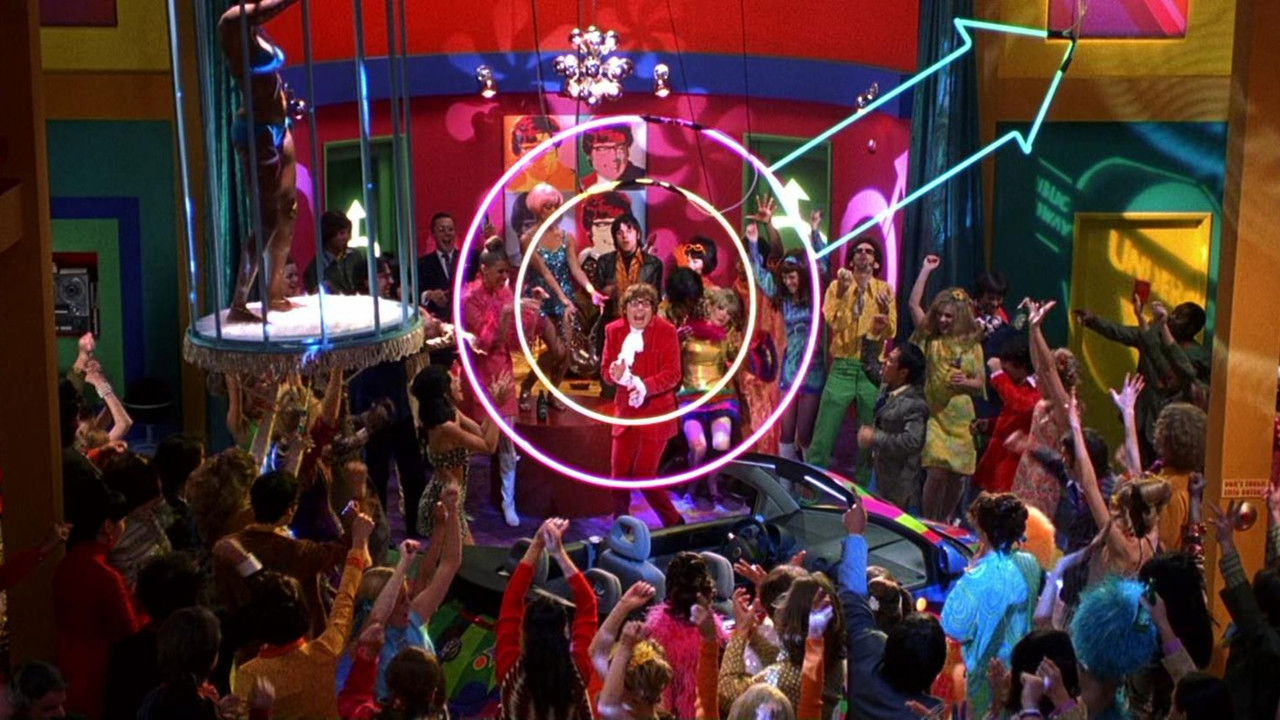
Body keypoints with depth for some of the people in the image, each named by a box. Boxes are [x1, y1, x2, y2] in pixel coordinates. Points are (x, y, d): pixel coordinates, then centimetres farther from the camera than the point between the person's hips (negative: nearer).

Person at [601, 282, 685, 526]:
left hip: (656, 412, -4)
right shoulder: (614, 330, 3)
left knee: (644, 474, -5)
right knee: (618, 474, 3)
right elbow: (605, 369, 5)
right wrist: (614, 374, -20)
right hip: (625, 412, 4)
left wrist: (645, 386, -29)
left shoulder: (666, 331, -8)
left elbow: (672, 374, -12)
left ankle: (675, 524, 15)